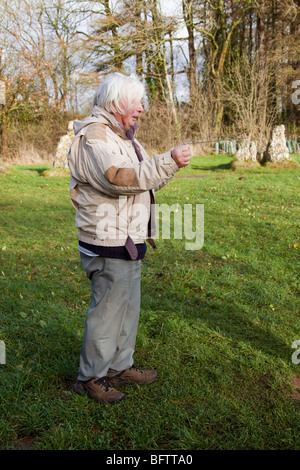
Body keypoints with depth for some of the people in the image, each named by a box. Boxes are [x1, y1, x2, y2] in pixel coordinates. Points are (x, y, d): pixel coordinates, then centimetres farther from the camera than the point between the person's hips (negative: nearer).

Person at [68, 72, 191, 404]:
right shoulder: (94, 136, -15)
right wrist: (169, 162, -26)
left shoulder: (121, 136, 19)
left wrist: (170, 163, 3)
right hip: (108, 243, -10)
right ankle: (90, 377, 18)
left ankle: (120, 367, 34)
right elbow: (121, 178, -30)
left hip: (128, 241, 10)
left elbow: (143, 178, 20)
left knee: (128, 307, 18)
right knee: (107, 310, 0)